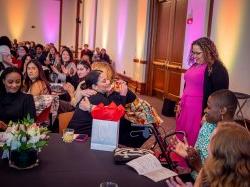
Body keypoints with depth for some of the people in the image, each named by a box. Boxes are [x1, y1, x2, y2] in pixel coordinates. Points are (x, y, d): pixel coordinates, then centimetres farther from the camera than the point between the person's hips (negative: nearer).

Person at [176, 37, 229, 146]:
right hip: (185, 109, 9)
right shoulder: (195, 65, 12)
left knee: (194, 142, 1)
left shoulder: (217, 69, -14)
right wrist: (181, 103, 18)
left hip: (200, 111, -8)